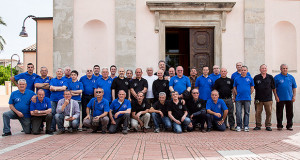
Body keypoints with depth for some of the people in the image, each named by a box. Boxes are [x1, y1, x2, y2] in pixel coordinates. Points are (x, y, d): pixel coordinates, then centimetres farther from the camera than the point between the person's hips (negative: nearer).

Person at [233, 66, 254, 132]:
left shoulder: (250, 79, 7)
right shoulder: (236, 79, 8)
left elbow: (252, 88, 10)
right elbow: (234, 88, 11)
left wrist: (248, 94, 2)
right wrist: (236, 95, 0)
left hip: (247, 99, 0)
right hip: (238, 99, 0)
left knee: (247, 113, 5)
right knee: (238, 113, -1)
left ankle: (246, 126, 11)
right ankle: (238, 126, 9)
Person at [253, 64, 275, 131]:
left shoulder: (270, 77, 8)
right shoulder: (256, 77, 5)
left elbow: (273, 88, 12)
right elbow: (253, 87, 8)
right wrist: (255, 98, 5)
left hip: (268, 99, 1)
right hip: (259, 99, 0)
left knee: (269, 112, 2)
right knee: (258, 113, 2)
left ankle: (268, 126, 12)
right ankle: (258, 125, 12)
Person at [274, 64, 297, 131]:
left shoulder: (291, 77, 9)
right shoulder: (277, 77, 0)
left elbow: (294, 87, 11)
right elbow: (274, 88, -1)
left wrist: (294, 96, 2)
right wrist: (276, 96, -8)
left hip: (289, 98, 3)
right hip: (280, 99, -3)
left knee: (290, 113, 6)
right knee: (279, 113, 2)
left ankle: (289, 126, 16)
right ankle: (279, 126, 12)